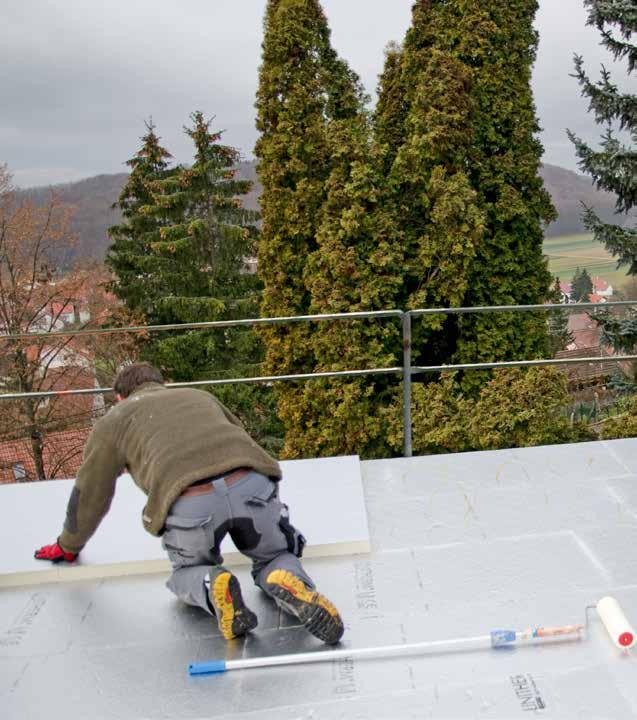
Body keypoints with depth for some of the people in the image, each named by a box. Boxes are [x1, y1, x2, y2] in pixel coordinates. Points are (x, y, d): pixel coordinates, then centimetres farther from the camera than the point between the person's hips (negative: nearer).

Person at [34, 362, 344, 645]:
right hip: (251, 484, 2)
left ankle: (213, 587, -7)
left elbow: (89, 496, 36)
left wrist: (68, 546, 55)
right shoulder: (199, 396, 38)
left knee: (187, 574, 28)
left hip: (189, 502, -2)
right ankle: (289, 585, -8)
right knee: (275, 558, 26)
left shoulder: (112, 421, 29)